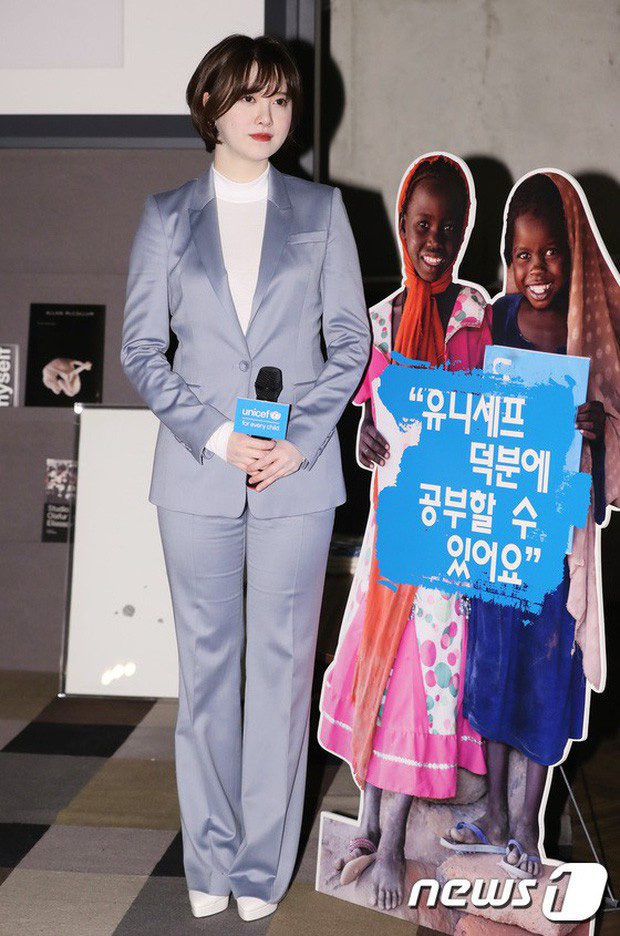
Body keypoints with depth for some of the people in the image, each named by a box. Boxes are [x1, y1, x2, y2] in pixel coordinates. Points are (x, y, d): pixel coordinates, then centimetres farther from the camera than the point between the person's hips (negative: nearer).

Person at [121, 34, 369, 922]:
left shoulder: (320, 211, 7)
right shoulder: (166, 216, 7)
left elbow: (350, 339, 5)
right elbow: (141, 348, 3)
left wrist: (303, 439, -9)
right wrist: (216, 437, -9)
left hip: (299, 474, 0)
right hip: (198, 473, 0)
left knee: (282, 663, 3)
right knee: (206, 663, 7)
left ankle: (263, 862, 14)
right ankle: (210, 857, 19)